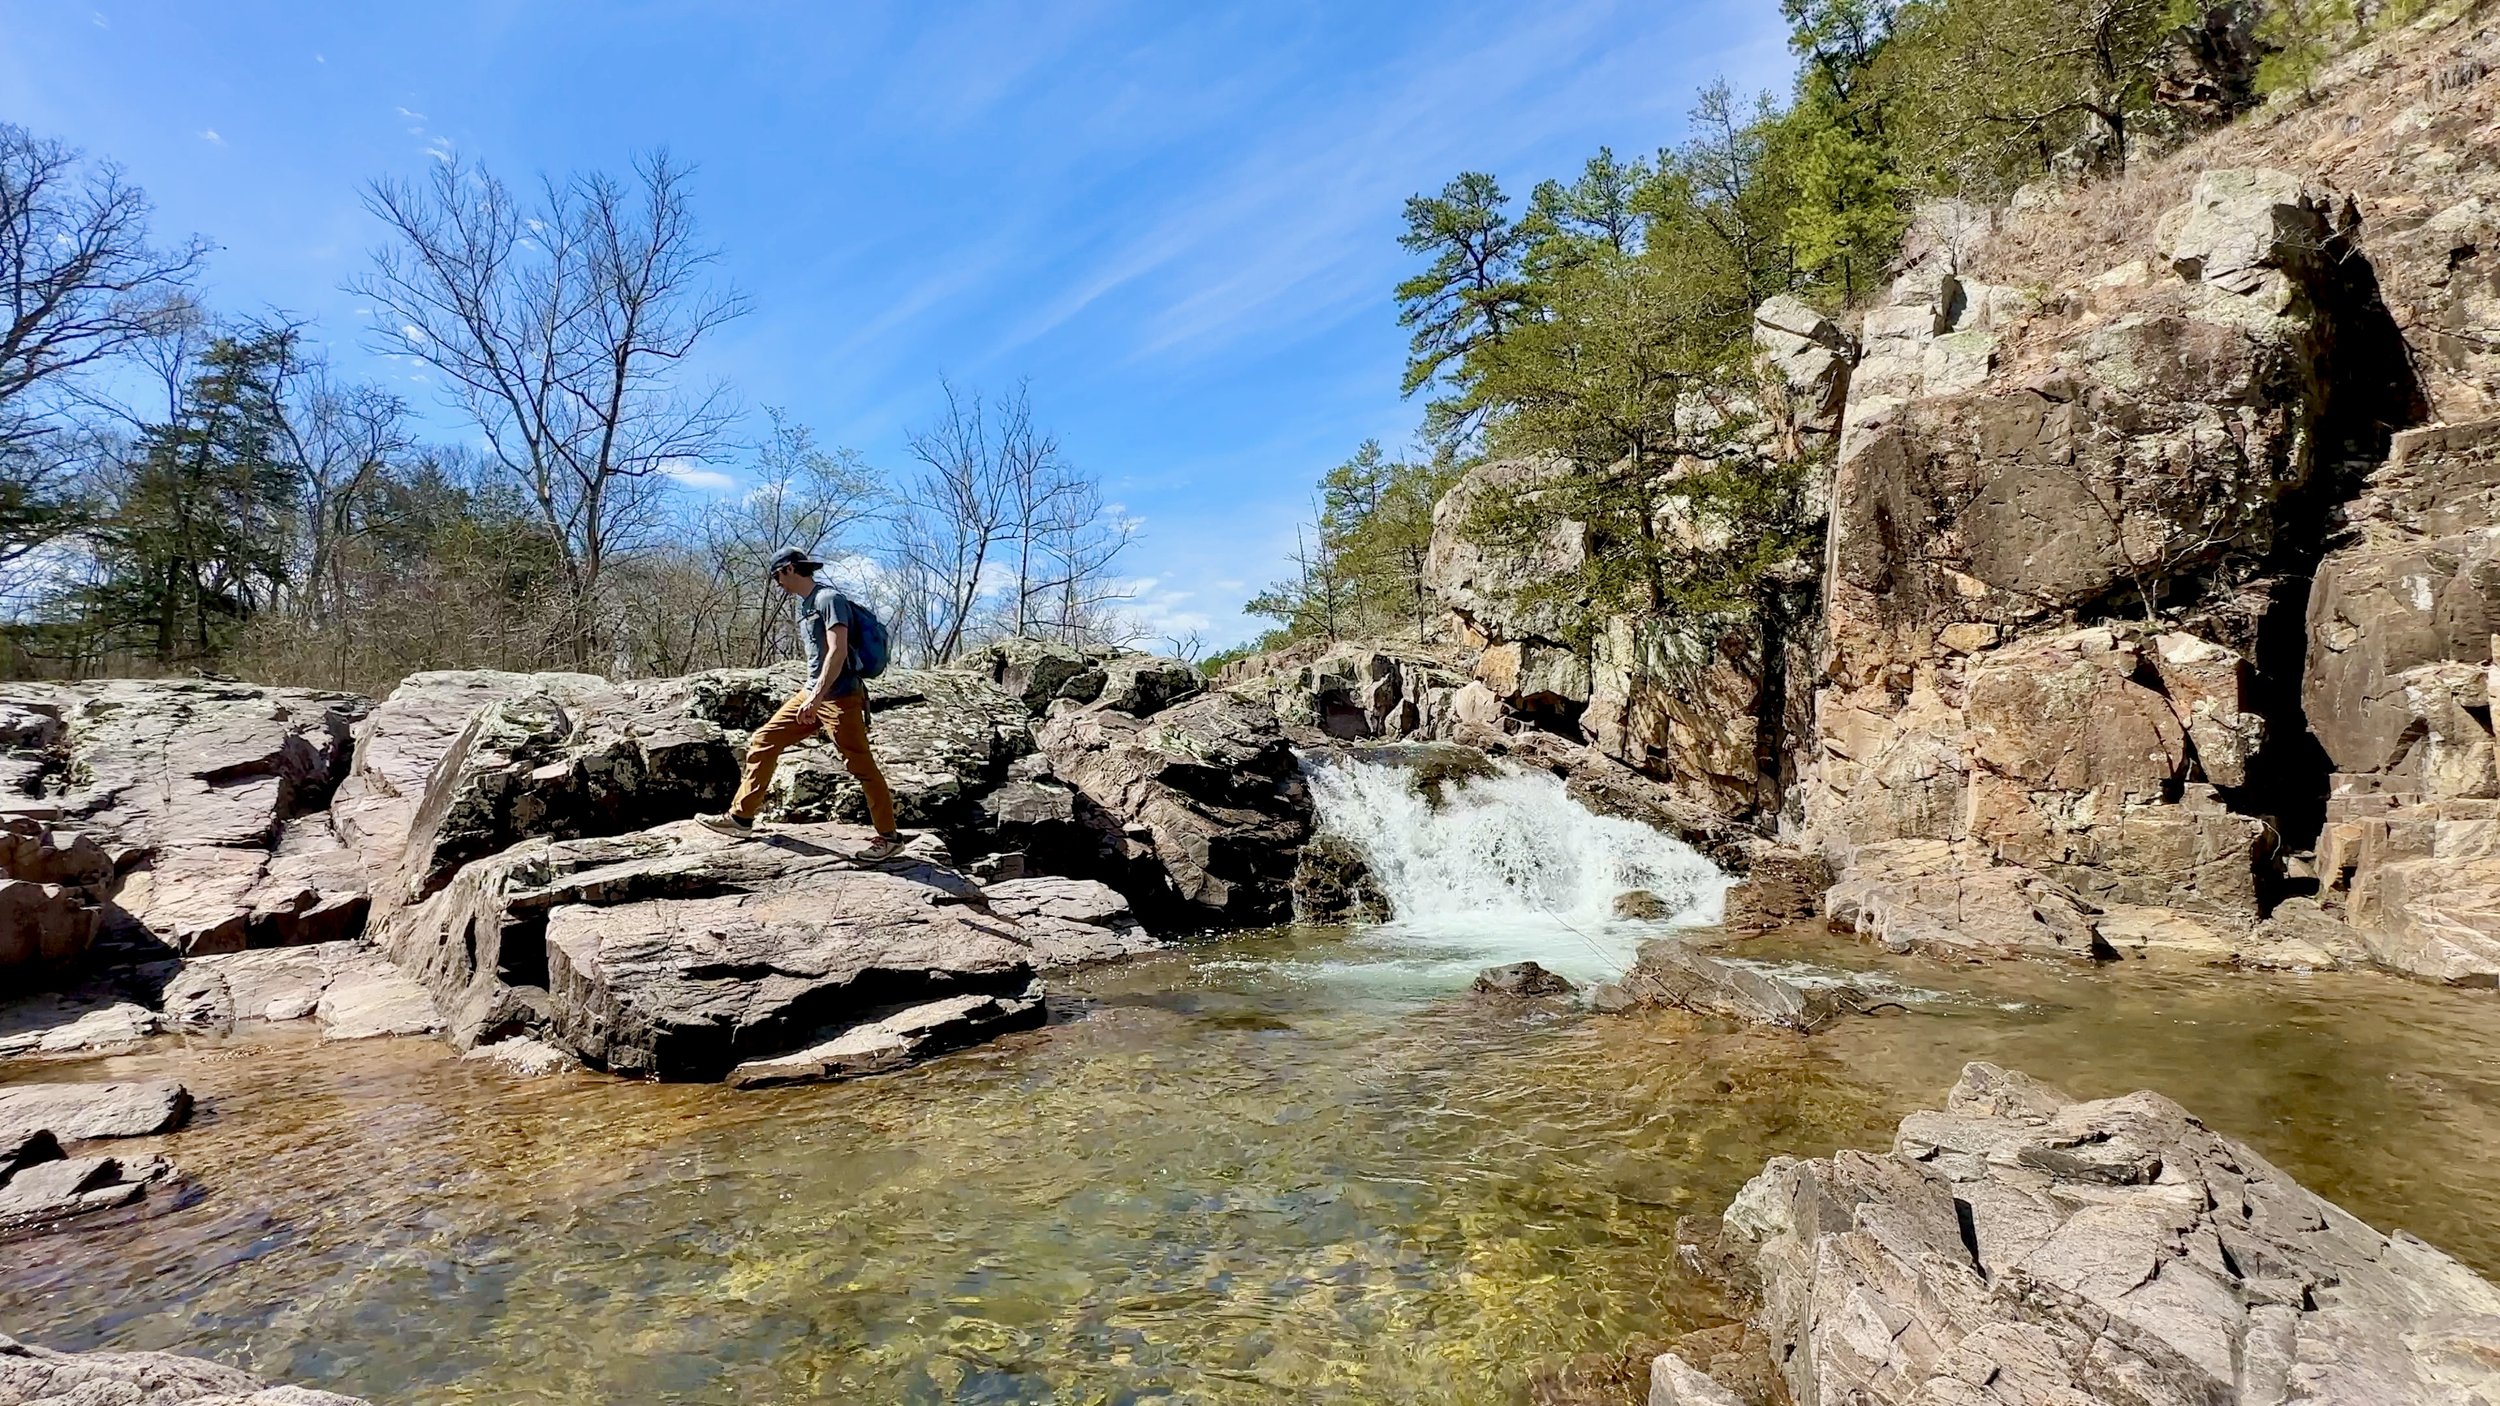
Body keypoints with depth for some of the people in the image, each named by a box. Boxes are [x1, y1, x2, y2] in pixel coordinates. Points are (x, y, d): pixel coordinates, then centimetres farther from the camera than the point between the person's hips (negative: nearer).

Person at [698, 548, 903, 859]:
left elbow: (838, 652, -21)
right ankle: (741, 816, 17)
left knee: (860, 765, -6)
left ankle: (889, 837, 3)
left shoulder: (829, 599, -12)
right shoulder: (804, 604, 17)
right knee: (763, 742, 9)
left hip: (839, 697, -10)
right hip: (811, 693, 10)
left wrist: (817, 697, -26)